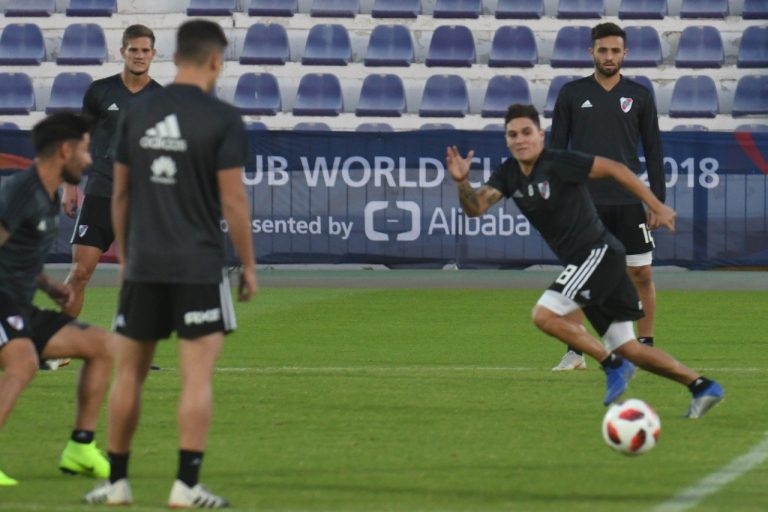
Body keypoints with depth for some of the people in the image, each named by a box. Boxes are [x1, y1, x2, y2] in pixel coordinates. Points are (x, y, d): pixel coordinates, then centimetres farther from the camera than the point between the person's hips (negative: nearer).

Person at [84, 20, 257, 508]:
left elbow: (121, 194, 10)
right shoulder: (223, 119, -8)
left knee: (130, 373, 12)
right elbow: (233, 199, -9)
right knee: (197, 377, -3)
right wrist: (249, 265, 0)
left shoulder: (136, 114, 5)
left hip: (144, 266, 4)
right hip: (200, 267, -4)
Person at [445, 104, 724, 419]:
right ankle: (702, 387, 17)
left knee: (545, 315, -19)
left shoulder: (558, 163, -15)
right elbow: (475, 207, -5)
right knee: (627, 348, 10)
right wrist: (462, 182, -26)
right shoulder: (508, 174, 6)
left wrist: (657, 207, -8)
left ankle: (613, 366, -7)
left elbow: (613, 169, -10)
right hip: (580, 262, 8)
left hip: (598, 252, -8)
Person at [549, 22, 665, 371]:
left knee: (642, 275, 0)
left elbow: (653, 150, 8)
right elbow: (556, 147, 6)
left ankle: (646, 348, 11)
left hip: (628, 201, 0)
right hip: (583, 201, 0)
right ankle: (575, 353, 5)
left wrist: (658, 201, 2)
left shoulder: (640, 96, 6)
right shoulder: (572, 93, 5)